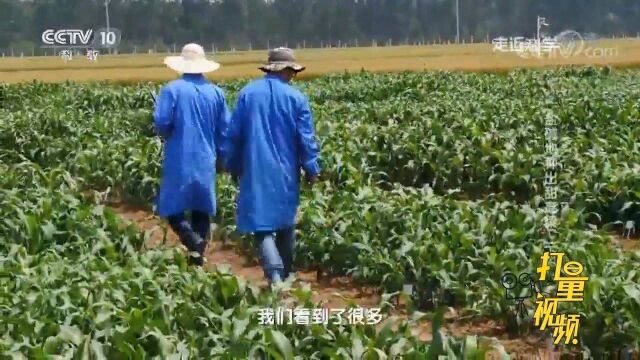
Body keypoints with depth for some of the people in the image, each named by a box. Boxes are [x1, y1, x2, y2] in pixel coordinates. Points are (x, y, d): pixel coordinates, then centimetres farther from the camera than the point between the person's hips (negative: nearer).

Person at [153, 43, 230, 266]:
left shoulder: (172, 89, -8)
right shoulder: (216, 93, 3)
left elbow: (161, 122, -13)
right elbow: (225, 130, 7)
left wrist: (168, 137, 9)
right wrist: (220, 156, 19)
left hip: (179, 161, -3)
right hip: (206, 162, 4)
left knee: (172, 208, 5)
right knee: (201, 210, 12)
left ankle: (193, 241, -18)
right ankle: (198, 256, 11)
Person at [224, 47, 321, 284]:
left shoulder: (247, 94, 0)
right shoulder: (296, 98, -3)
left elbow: (234, 134, 3)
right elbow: (306, 139, -3)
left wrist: (233, 166, 13)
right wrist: (312, 170, 7)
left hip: (256, 171, -1)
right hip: (285, 172, 1)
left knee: (262, 224, -3)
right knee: (286, 224, 16)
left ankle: (275, 275, -20)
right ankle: (285, 274, 26)